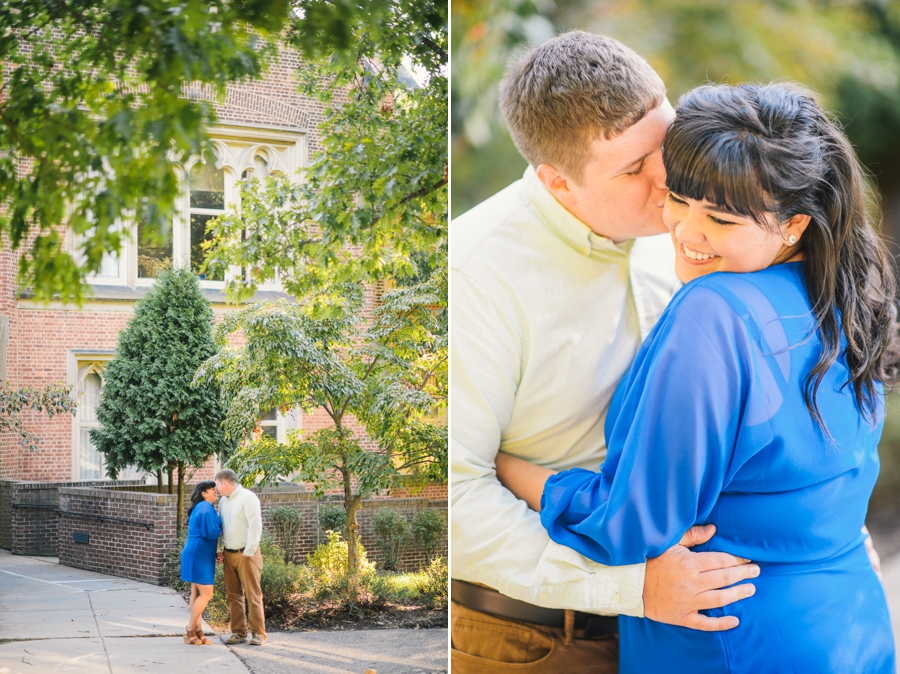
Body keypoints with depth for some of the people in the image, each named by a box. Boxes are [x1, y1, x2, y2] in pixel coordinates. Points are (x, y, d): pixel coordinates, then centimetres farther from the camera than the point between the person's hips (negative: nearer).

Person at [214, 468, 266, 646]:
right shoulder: (223, 501, 14)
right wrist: (219, 549, 8)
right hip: (229, 555, 8)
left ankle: (258, 633, -2)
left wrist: (249, 551, -17)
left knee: (253, 595, -5)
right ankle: (238, 632, 14)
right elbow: (220, 527, 21)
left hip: (246, 554, -8)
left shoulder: (248, 498, -10)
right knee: (233, 595, 8)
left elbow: (255, 525, -16)